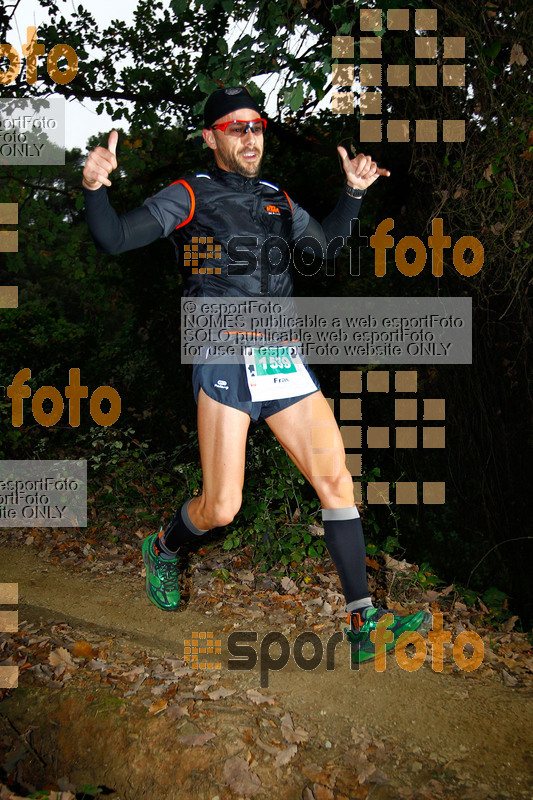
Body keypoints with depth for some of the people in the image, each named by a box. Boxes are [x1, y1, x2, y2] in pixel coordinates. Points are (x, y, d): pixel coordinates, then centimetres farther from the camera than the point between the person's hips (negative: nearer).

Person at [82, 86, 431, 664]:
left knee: (337, 482, -3)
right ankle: (163, 549, 27)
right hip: (224, 357, -5)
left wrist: (353, 191, 27)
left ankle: (362, 623, 5)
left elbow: (322, 243, 37)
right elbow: (114, 238, -5)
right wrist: (96, 188, -23)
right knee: (221, 509, -9)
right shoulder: (190, 194, 3)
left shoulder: (277, 199, 19)